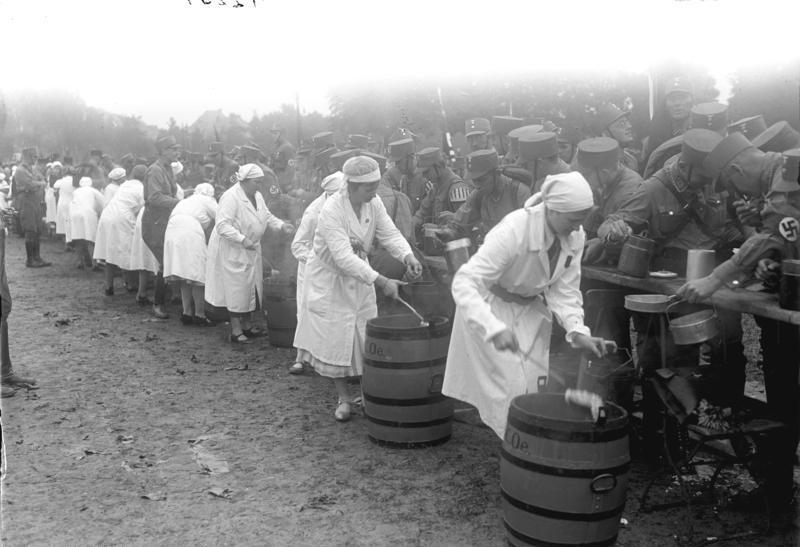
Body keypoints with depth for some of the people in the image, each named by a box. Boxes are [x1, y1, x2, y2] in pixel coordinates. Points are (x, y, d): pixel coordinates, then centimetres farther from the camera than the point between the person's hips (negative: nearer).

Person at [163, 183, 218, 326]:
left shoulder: (184, 201, 33)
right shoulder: (207, 201, 14)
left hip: (172, 234, 7)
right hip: (190, 235, -7)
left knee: (185, 278, 11)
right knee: (198, 276, -1)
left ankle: (187, 313, 12)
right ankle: (199, 315, 0)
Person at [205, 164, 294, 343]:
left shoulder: (257, 196, 5)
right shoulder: (230, 197, -23)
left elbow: (267, 217, 12)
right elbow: (222, 225, -27)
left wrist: (282, 225, -6)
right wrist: (242, 239, -35)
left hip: (250, 250, 9)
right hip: (231, 250, -9)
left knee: (251, 287, 14)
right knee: (237, 289, -3)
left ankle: (247, 325, 27)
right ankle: (236, 331, 7)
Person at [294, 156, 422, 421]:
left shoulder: (374, 204, -9)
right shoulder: (331, 210, -29)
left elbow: (389, 234, -10)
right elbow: (344, 258, -36)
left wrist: (407, 256, -32)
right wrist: (382, 282, -41)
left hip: (359, 277, 6)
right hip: (330, 279, -5)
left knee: (365, 337, 8)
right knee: (335, 338, 0)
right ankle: (343, 398, 14)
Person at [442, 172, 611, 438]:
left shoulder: (575, 237, -13)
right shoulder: (513, 230, -33)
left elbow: (564, 291, -5)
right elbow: (465, 283, -37)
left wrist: (578, 331, -22)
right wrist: (494, 329, -50)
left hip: (532, 310, 6)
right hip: (491, 306, -5)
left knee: (536, 382, 3)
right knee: (511, 384, -10)